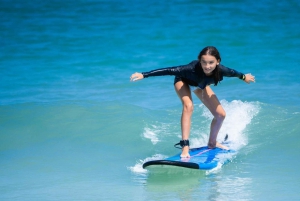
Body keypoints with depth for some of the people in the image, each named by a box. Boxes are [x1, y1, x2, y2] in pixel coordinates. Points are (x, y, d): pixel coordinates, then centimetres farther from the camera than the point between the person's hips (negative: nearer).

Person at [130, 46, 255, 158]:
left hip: (200, 85, 5)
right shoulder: (192, 69, -46)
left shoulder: (220, 70, -34)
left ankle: (212, 143, 30)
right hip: (183, 81, -5)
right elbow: (170, 70, -46)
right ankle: (185, 146, -34)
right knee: (188, 106, -33)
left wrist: (244, 77, 10)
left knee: (221, 114, 4)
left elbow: (233, 72, -12)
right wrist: (144, 75, -52)